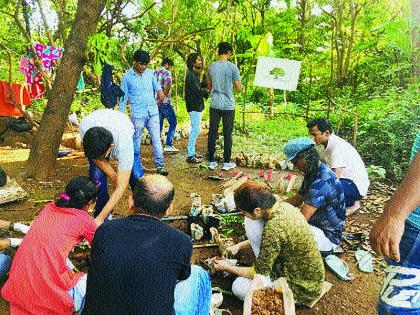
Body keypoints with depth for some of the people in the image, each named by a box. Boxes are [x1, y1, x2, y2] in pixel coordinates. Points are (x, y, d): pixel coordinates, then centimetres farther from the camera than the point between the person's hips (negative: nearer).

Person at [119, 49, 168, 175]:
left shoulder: (150, 73, 7)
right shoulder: (127, 76, -1)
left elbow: (155, 84, 23)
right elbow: (123, 96, 3)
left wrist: (159, 90, -1)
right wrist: (121, 114, -1)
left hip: (153, 112, 2)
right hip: (137, 114, -2)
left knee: (156, 139, -4)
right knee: (136, 141, 7)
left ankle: (160, 166, 0)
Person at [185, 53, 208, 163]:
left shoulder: (194, 74, 16)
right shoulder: (190, 74, -16)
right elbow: (197, 91, -22)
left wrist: (205, 84, 1)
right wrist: (207, 93, -8)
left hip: (197, 105, 10)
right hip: (194, 106, -10)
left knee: (195, 129, 16)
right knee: (196, 130, -7)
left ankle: (192, 151, 25)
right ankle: (190, 156, -2)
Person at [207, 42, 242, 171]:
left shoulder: (211, 67, 4)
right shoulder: (232, 67, -8)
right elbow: (239, 88, -4)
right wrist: (239, 80, 16)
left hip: (214, 104, 3)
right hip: (228, 105, -3)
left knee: (212, 132, 7)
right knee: (227, 134, 4)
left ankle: (211, 161, 13)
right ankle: (226, 162, 10)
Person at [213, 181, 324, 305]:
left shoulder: (274, 229, -34)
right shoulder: (283, 206, -9)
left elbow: (259, 274, -19)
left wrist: (228, 268, -4)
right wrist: (239, 245, 10)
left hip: (303, 289, -8)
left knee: (239, 288, -8)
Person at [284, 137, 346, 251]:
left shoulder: (322, 181, -27)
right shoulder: (312, 174, 4)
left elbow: (302, 217, -30)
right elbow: (298, 198, 15)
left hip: (328, 237, -10)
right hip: (316, 225, 10)